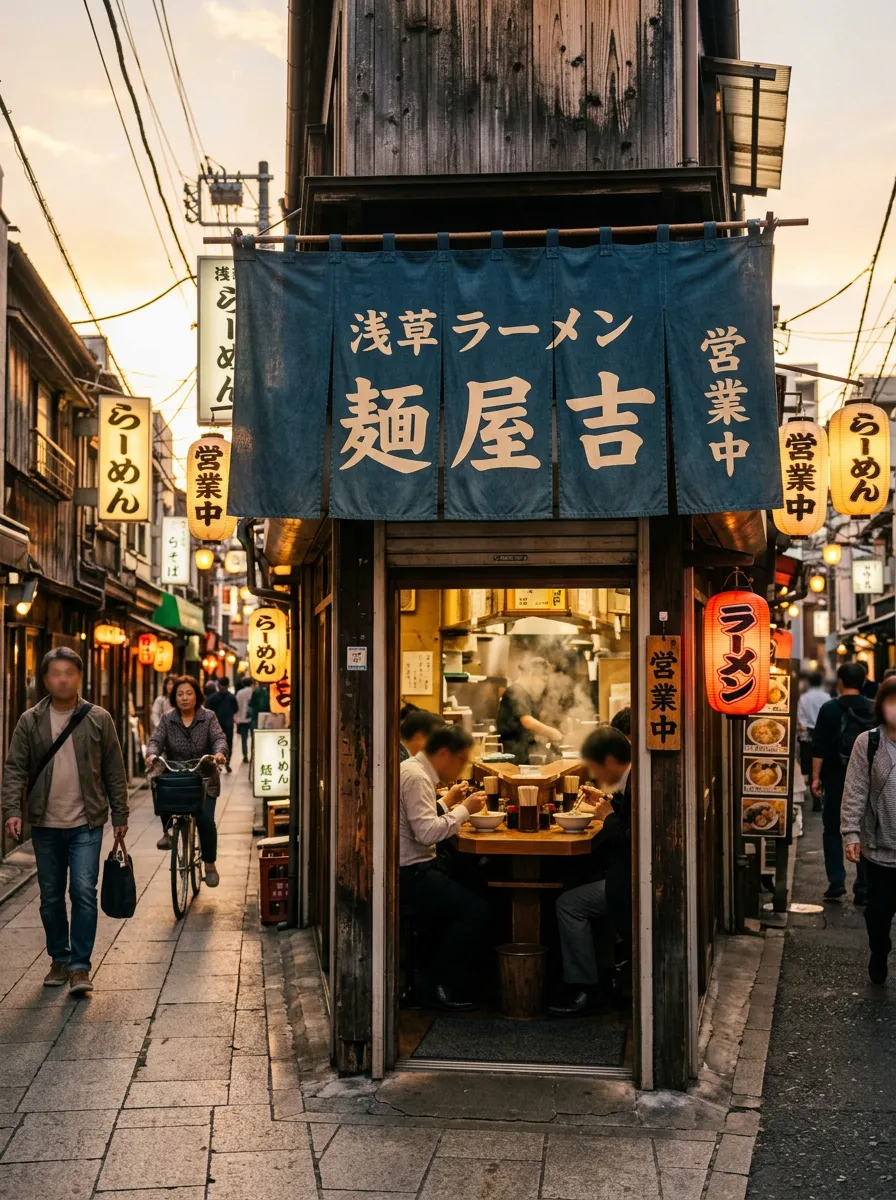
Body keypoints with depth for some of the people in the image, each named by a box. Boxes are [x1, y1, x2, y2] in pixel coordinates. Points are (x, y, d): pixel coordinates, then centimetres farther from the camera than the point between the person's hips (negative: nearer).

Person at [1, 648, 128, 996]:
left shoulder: (98, 719, 0)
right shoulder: (30, 721, 2)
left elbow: (114, 771, 4)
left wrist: (120, 815, 3)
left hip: (86, 824, -2)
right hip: (45, 826, 2)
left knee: (84, 892, -9)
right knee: (51, 897, 11)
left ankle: (80, 966, -1)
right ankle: (59, 960, 26)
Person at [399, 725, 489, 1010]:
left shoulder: (412, 769, 15)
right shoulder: (415, 777, -18)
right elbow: (427, 832, -27)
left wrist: (447, 802, 13)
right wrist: (464, 809, -18)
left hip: (412, 867, 11)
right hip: (408, 872, -11)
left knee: (472, 889, 18)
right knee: (475, 910, -16)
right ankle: (439, 988, -4)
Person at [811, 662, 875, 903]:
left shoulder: (830, 709, -7)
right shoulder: (874, 710, 2)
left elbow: (819, 747, -10)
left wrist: (816, 777, -6)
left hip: (837, 780, -2)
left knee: (832, 831, 11)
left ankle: (836, 881, 3)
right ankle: (863, 889, 8)